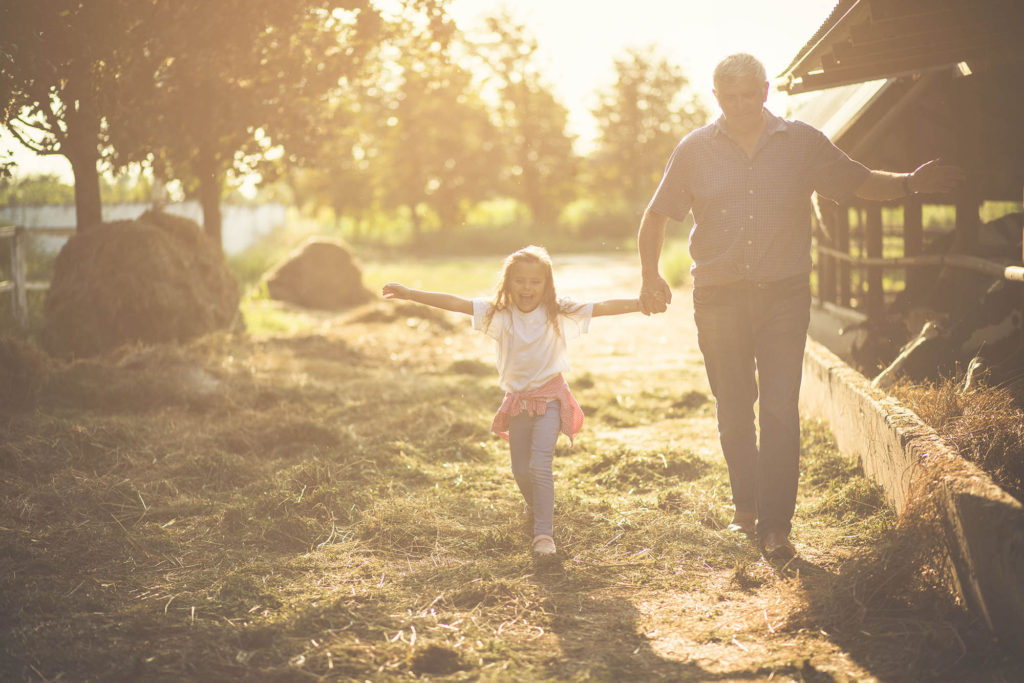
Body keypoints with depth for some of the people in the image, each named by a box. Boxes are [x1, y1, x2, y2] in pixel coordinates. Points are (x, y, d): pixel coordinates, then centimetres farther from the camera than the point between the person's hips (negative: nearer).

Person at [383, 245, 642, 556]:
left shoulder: (558, 313, -9)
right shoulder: (499, 314, -5)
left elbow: (603, 307, -15)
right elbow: (454, 302, -11)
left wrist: (642, 303, -24)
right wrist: (410, 294, -16)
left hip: (549, 398, -3)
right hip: (517, 400, 3)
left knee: (540, 465, -19)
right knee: (521, 471, 12)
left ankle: (544, 533, -19)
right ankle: (538, 511, 42)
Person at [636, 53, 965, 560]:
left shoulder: (803, 143, 3)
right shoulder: (695, 150, 3)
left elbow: (860, 182, 10)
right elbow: (656, 216, 10)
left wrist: (910, 182, -8)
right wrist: (650, 275, -3)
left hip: (784, 294, -1)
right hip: (718, 297, 1)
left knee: (780, 410, -8)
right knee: (733, 412, 9)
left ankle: (775, 525, -4)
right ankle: (746, 509, 24)